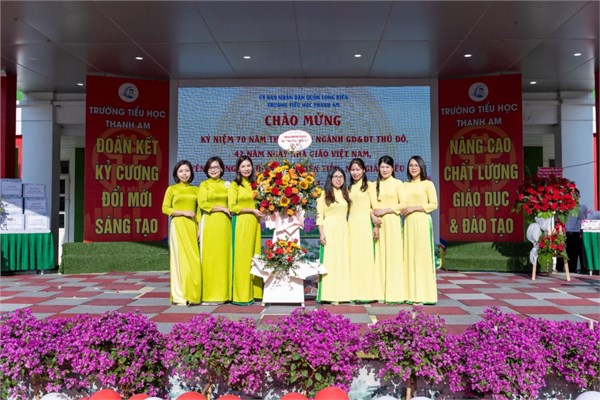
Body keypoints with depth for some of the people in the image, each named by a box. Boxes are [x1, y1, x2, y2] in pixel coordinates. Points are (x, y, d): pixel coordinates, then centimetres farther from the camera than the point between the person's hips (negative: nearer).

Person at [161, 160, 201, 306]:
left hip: (192, 227, 3)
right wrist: (184, 212, -12)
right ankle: (180, 296, 0)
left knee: (194, 260, 1)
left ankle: (193, 294, 9)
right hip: (178, 226, -3)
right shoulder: (172, 189, 5)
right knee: (180, 259, -4)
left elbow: (199, 210, 13)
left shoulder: (196, 189, 14)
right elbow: (165, 208, -2)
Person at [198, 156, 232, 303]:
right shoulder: (204, 185, 5)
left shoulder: (227, 185, 14)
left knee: (223, 257, 2)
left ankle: (223, 293, 9)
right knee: (209, 257, -3)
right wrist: (222, 208, -9)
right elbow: (202, 204, -7)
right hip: (209, 223, -3)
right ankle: (209, 294, 1)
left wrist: (230, 212, -1)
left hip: (224, 224, 3)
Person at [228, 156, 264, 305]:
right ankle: (241, 295, 0)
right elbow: (232, 207, -9)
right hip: (241, 223, -5)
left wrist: (261, 211, 8)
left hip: (254, 224, 6)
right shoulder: (234, 185, 0)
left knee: (254, 257, 6)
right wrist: (252, 210, -11)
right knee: (241, 257, -5)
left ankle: (253, 292, 12)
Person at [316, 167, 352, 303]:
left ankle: (343, 293, 10)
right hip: (329, 230, -5)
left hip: (343, 231, 5)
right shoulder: (324, 194, 1)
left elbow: (347, 213, 15)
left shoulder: (345, 194, 15)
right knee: (330, 261, -4)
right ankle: (330, 294, 0)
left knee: (343, 261, 4)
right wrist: (321, 233, -11)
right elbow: (319, 215, -4)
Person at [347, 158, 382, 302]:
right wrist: (372, 214, -12)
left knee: (366, 256, -6)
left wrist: (376, 226, -10)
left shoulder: (369, 185, 4)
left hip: (365, 224, -5)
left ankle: (368, 293, -2)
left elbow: (375, 206, -1)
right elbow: (356, 205, 6)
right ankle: (355, 292, 7)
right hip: (352, 223, 5)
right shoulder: (349, 188, 18)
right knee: (353, 256, 2)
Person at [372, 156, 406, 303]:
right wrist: (374, 215, -1)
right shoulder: (375, 184, 15)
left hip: (392, 221, -4)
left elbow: (403, 204, -4)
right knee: (380, 255, 2)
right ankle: (382, 292, 6)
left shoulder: (397, 183, 2)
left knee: (393, 254, -6)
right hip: (379, 223, 4)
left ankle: (395, 293, -1)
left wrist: (385, 210, -11)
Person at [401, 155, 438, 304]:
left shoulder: (427, 184, 2)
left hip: (422, 222, -5)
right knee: (409, 256, 2)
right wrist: (402, 210, -2)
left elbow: (434, 204, -5)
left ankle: (424, 294, 0)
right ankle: (411, 293, 7)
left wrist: (414, 208, -12)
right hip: (408, 223, 5)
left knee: (423, 256, -5)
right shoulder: (405, 185, 16)